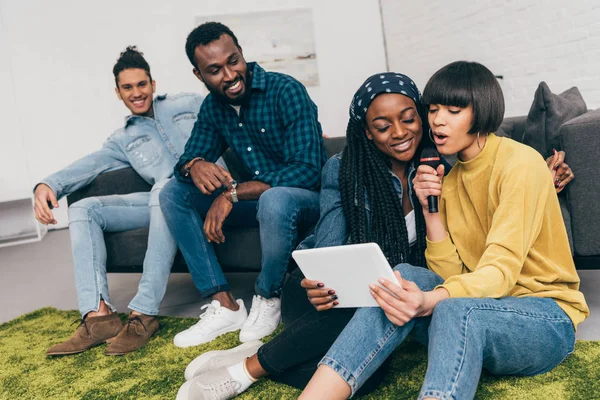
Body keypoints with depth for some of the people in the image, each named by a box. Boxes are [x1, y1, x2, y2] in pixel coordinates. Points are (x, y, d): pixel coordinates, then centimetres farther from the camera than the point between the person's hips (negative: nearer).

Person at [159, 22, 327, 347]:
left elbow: (307, 170, -26)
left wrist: (233, 193, -29)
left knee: (275, 199, -40)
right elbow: (190, 156, 4)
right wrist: (195, 166, -23)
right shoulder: (213, 107, 2)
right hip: (255, 198, 7)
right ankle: (224, 305, -12)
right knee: (173, 192, -6)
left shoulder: (286, 91, -18)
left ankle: (268, 298, -10)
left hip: (306, 200, -6)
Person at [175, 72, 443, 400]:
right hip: (338, 290, -2)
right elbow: (329, 248, -16)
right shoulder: (342, 171, -8)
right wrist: (318, 285, -38)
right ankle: (256, 360, -16)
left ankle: (250, 366, -14)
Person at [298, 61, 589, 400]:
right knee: (405, 276, -22)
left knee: (455, 310, -36)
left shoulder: (520, 163, -12)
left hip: (547, 317, -5)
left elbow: (502, 269, -24)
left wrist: (429, 302, -41)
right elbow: (451, 275, 1)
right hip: (483, 304, 5)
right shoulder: (450, 180, 9)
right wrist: (431, 209, -11)